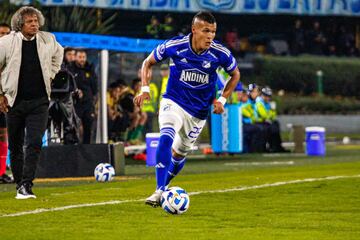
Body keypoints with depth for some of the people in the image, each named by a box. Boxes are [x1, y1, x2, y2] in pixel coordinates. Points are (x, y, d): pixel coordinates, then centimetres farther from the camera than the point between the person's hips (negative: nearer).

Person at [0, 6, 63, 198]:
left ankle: (26, 186, -14)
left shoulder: (48, 40, 0)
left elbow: (58, 53, 24)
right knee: (15, 146, 7)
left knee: (34, 143, -14)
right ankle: (19, 185, 21)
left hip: (39, 102, 1)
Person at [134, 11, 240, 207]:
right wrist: (145, 88, -12)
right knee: (166, 138, -28)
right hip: (174, 102, -2)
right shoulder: (174, 46, -18)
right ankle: (159, 192, -30)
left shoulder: (221, 54, -16)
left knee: (180, 152, 14)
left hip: (199, 111, 2)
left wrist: (222, 100, -4)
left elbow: (235, 74, 5)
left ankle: (163, 186, 40)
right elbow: (148, 62, 0)